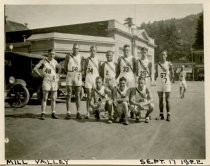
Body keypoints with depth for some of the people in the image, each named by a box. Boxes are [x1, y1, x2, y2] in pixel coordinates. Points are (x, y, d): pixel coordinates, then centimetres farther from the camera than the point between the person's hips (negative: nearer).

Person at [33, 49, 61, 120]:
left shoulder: (55, 61, 10)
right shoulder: (43, 61, -4)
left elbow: (59, 68, 28)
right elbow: (35, 69, -9)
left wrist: (57, 75, 14)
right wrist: (40, 75, -8)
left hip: (54, 81, 5)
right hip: (46, 80, -5)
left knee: (53, 98, 7)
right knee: (45, 98, -4)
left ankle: (53, 114, 15)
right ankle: (43, 114, -1)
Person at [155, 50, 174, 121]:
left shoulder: (169, 64, -1)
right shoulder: (157, 65, 6)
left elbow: (172, 75, 2)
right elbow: (156, 74, 10)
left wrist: (169, 81, -4)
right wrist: (157, 80, -1)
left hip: (167, 84, -2)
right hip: (159, 84, 2)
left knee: (167, 100, 1)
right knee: (160, 100, 7)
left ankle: (168, 115, 6)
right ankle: (161, 114, 14)